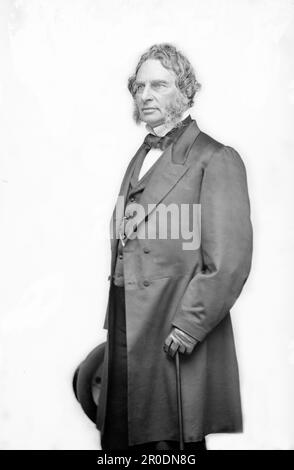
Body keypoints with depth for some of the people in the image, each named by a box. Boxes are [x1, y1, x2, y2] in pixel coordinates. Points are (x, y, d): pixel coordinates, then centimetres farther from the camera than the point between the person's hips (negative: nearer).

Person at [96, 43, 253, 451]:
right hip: (124, 341, 7)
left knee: (171, 444, 5)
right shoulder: (140, 158, 17)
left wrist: (188, 326, -18)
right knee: (118, 440, 15)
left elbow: (230, 261, -15)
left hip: (177, 345, -7)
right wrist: (115, 325, 14)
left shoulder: (215, 160, -7)